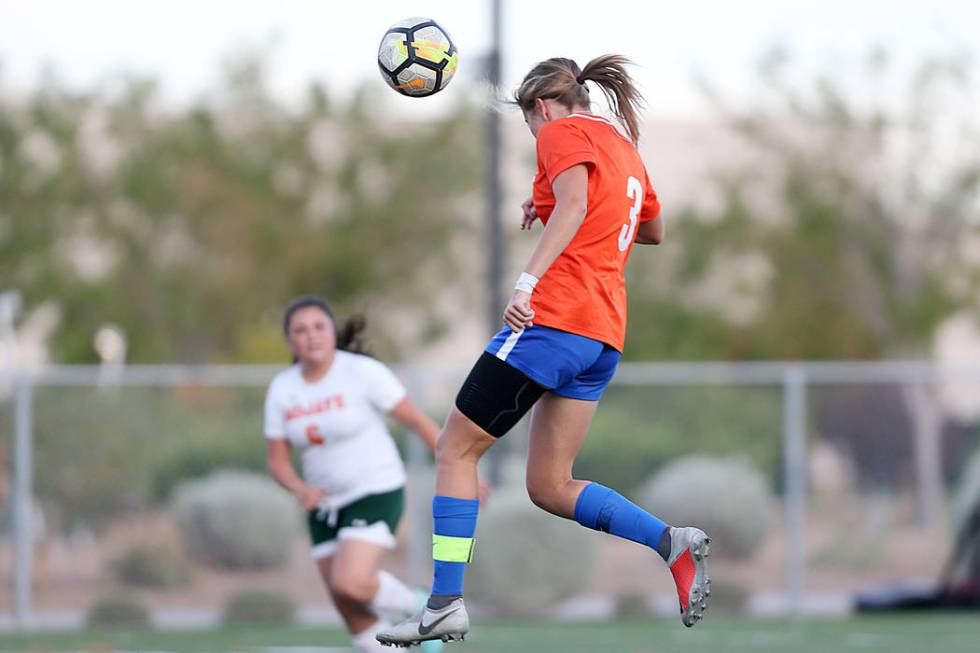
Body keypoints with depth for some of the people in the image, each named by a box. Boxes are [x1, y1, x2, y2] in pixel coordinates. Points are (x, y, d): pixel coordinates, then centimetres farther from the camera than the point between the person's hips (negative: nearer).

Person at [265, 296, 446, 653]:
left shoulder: (363, 372, -13)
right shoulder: (281, 389, 1)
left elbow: (417, 420, -8)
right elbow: (277, 460, 4)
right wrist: (300, 489, -18)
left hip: (376, 494, -6)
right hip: (326, 507, 6)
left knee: (350, 583, -26)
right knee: (355, 617, 3)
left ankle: (417, 605, 2)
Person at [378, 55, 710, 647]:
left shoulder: (563, 132, -1)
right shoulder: (625, 146, 23)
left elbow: (574, 204, -20)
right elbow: (654, 231, 37)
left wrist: (528, 280, -30)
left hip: (554, 317, -8)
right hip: (605, 334, 8)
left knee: (456, 448, 1)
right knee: (550, 487, 9)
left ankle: (447, 604, -5)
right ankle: (673, 542, -9)